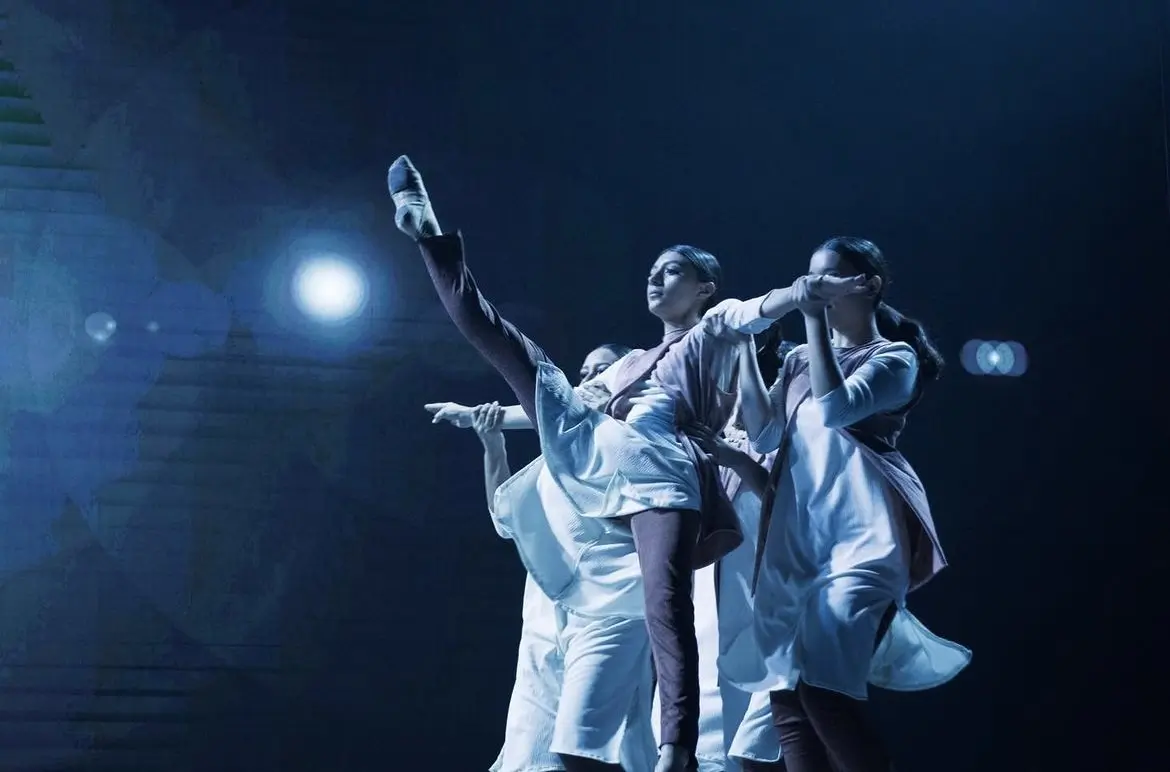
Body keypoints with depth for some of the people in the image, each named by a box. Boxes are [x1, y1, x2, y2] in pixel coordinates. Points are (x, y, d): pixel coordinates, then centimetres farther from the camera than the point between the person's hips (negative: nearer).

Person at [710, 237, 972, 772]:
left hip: (861, 530, -6)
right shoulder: (800, 360, 21)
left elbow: (836, 408, -14)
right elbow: (765, 434, 11)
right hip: (797, 534, 6)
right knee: (784, 688, -2)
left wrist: (815, 320, -11)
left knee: (822, 686, -20)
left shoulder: (895, 357, 4)